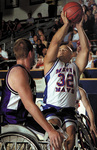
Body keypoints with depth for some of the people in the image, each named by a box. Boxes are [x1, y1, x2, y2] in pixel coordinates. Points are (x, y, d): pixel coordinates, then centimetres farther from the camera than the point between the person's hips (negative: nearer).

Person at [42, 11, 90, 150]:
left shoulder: (75, 67, 23)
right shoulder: (51, 63, 15)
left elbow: (85, 49, 10)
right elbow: (55, 42, 1)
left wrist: (79, 27, 7)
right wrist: (66, 24, 0)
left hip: (68, 110, 3)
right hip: (51, 108, -2)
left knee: (70, 133, -21)